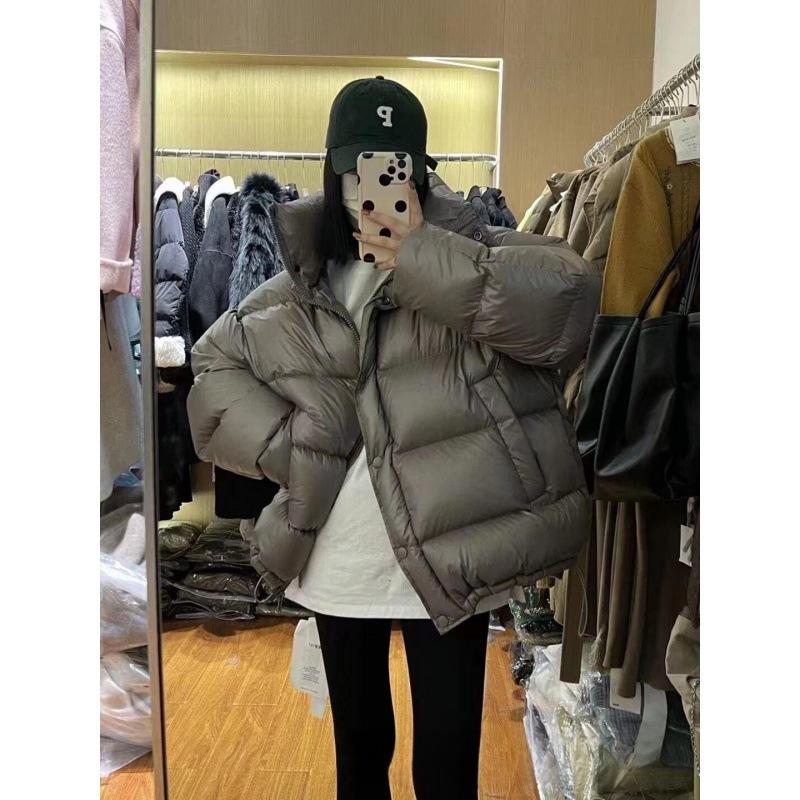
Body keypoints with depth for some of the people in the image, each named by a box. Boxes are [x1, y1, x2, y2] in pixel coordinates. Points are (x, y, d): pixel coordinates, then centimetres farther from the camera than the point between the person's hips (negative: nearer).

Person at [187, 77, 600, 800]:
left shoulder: (468, 253, -5)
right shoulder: (305, 282, 4)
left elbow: (566, 302, -23)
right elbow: (216, 364, 11)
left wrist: (421, 256, -24)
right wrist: (285, 447, -3)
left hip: (448, 563, -3)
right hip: (337, 567, 4)